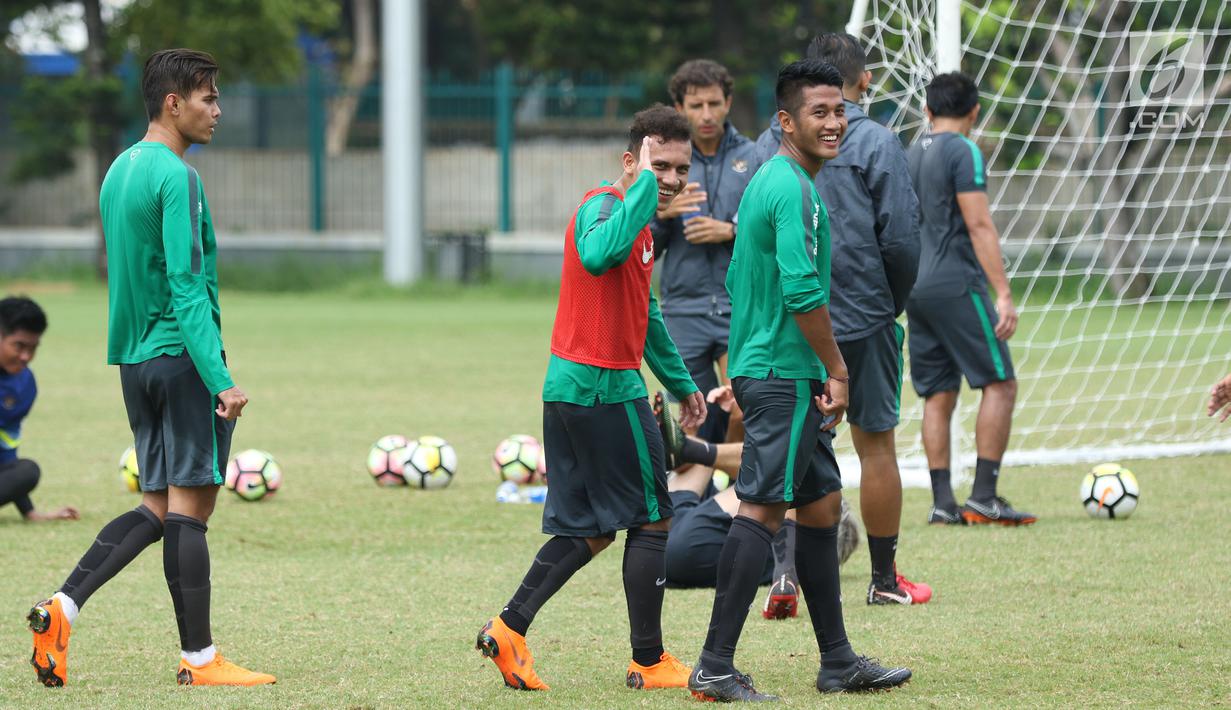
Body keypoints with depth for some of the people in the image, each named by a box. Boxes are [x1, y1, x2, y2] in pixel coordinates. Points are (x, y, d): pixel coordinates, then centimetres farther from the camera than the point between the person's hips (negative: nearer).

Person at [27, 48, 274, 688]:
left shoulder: (119, 172, 15)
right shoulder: (176, 178, -14)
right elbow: (186, 286, -20)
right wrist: (220, 379, -23)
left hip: (134, 360, 9)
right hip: (181, 357, -9)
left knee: (156, 508, 11)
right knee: (189, 505, -4)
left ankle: (62, 608, -2)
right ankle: (199, 659, -1)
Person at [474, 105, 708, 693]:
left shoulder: (639, 218, 17)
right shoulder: (603, 206, -14)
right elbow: (600, 255, -40)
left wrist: (679, 381, 35)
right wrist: (643, 182, -32)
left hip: (570, 388, 10)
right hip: (605, 387, -10)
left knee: (589, 529, 12)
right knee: (652, 521, 1)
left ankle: (508, 628, 6)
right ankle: (649, 661, 8)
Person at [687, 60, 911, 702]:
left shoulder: (764, 183, 17)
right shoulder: (794, 190, -15)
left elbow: (737, 281, 23)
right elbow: (802, 290, -22)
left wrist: (741, 371, 24)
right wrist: (836, 370, -15)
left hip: (761, 371, 11)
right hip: (788, 377, -11)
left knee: (820, 505, 14)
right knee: (760, 510, -11)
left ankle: (838, 662, 19)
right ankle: (715, 668, -13)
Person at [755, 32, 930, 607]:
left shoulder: (770, 143, 5)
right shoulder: (876, 144, -8)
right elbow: (900, 237, -10)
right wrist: (896, 301, 6)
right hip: (863, 318, -3)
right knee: (876, 444, 7)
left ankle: (785, 571, -9)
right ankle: (885, 579, 15)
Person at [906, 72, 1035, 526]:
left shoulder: (909, 156, 16)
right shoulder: (963, 152, -8)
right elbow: (979, 225, -14)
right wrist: (1004, 294, -16)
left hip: (914, 286, 8)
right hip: (956, 284, -8)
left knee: (938, 395, 8)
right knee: (1000, 383, -4)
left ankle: (943, 503, 4)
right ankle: (984, 497, -10)